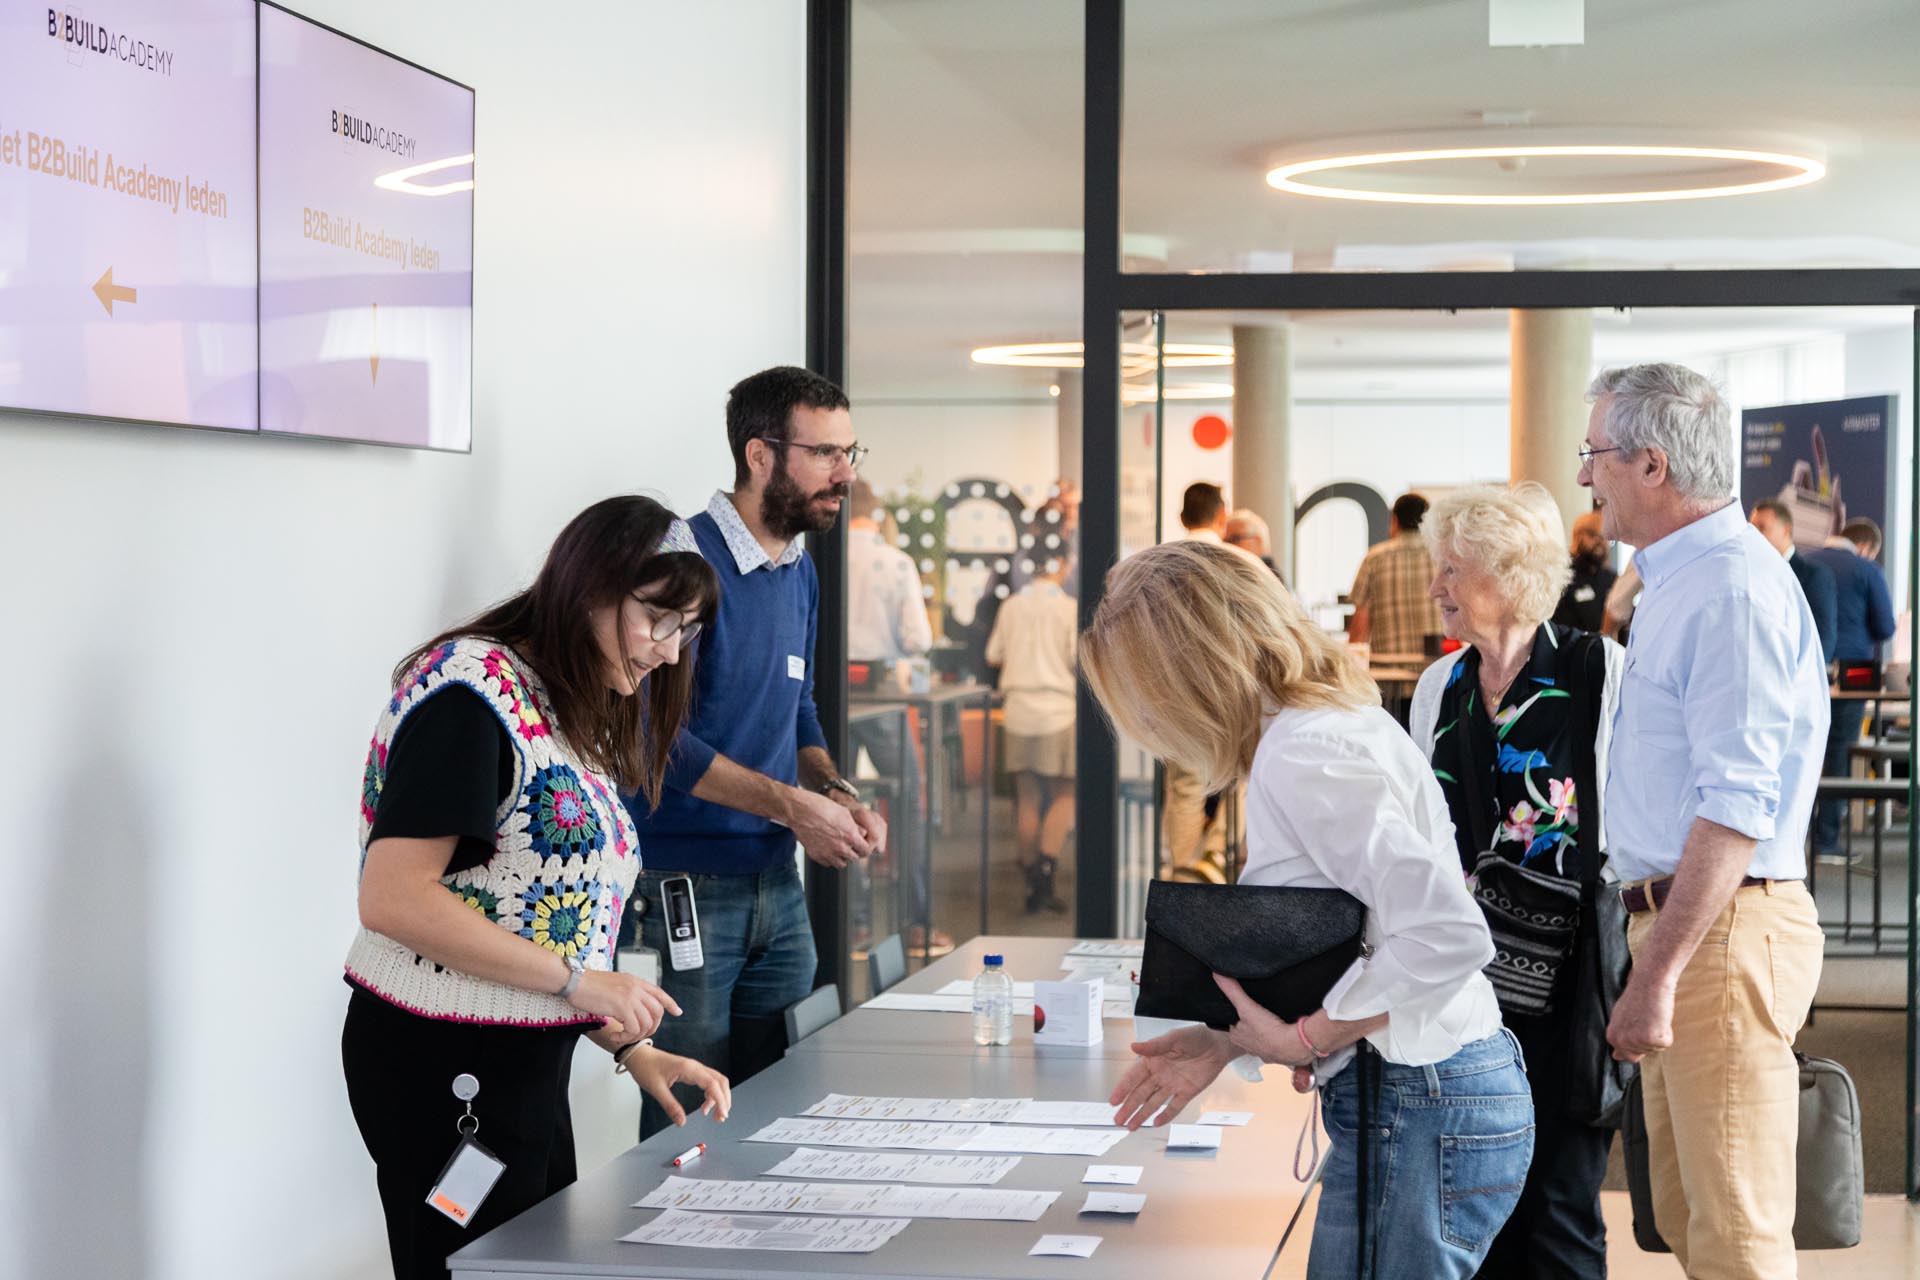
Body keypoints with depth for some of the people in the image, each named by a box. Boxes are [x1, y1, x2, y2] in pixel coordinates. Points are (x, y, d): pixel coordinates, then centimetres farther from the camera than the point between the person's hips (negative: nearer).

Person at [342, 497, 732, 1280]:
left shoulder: (569, 716, 13)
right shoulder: (472, 691, -16)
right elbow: (393, 900, -23)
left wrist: (628, 1047, 4)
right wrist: (576, 980, -19)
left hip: (525, 1065, 10)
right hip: (446, 1068, -10)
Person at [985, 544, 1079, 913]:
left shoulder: (1011, 607, 5)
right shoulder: (1070, 607, -6)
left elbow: (993, 657, 11)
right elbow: (1079, 659, -10)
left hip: (1019, 710, 4)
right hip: (1059, 709, -3)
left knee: (1027, 798, 9)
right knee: (1064, 794, 6)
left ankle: (1033, 883, 12)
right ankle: (1046, 866, -13)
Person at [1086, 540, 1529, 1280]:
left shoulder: (1307, 755, -17)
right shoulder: (1334, 724, 14)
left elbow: (1447, 936, -25)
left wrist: (1303, 1039, -16)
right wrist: (1228, 1043, 12)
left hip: (1416, 1113, -10)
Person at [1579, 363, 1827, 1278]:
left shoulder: (1733, 588, -16)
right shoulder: (1675, 583, 18)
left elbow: (1735, 805, -23)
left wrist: (1658, 974, -25)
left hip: (1725, 929, -11)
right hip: (1679, 921, 11)